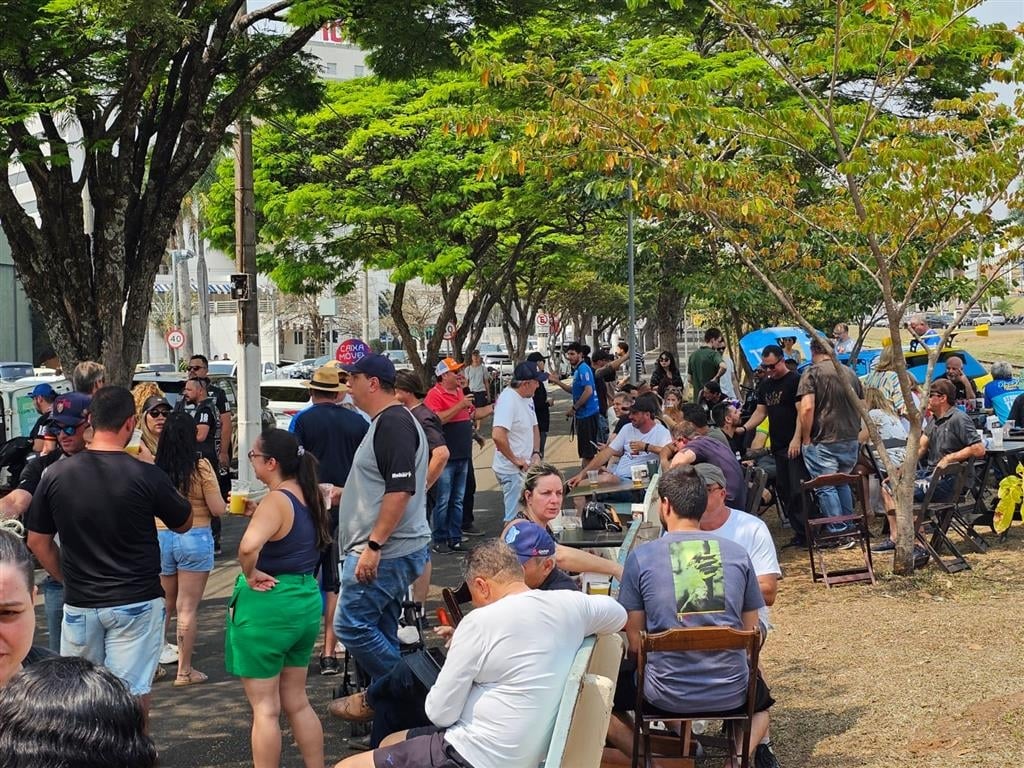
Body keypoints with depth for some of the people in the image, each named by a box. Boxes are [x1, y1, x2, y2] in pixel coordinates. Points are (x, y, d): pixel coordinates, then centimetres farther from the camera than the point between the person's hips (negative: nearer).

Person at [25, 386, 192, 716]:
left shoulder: (56, 474, -4)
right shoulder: (147, 476, -14)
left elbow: (37, 542, 5)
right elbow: (183, 524, 3)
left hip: (79, 603, 3)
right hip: (137, 602, -3)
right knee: (132, 694, 2)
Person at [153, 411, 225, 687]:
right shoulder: (201, 467, -11)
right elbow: (218, 510, -9)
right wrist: (222, 500, 12)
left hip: (159, 538, 3)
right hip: (195, 539, -3)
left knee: (163, 605, 20)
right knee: (187, 608, 3)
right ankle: (184, 670, 8)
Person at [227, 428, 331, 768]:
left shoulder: (276, 501, -20)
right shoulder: (309, 497, 5)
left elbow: (249, 545, -38)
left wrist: (251, 574, -20)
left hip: (267, 604, -8)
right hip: (306, 601, 8)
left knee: (265, 708, 4)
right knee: (297, 702, 20)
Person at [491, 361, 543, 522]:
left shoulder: (527, 398, 9)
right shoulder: (508, 400, -22)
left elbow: (534, 427, 23)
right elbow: (497, 436, -33)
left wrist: (536, 453, 7)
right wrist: (515, 460, -22)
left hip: (525, 467, 10)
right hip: (512, 471, -10)